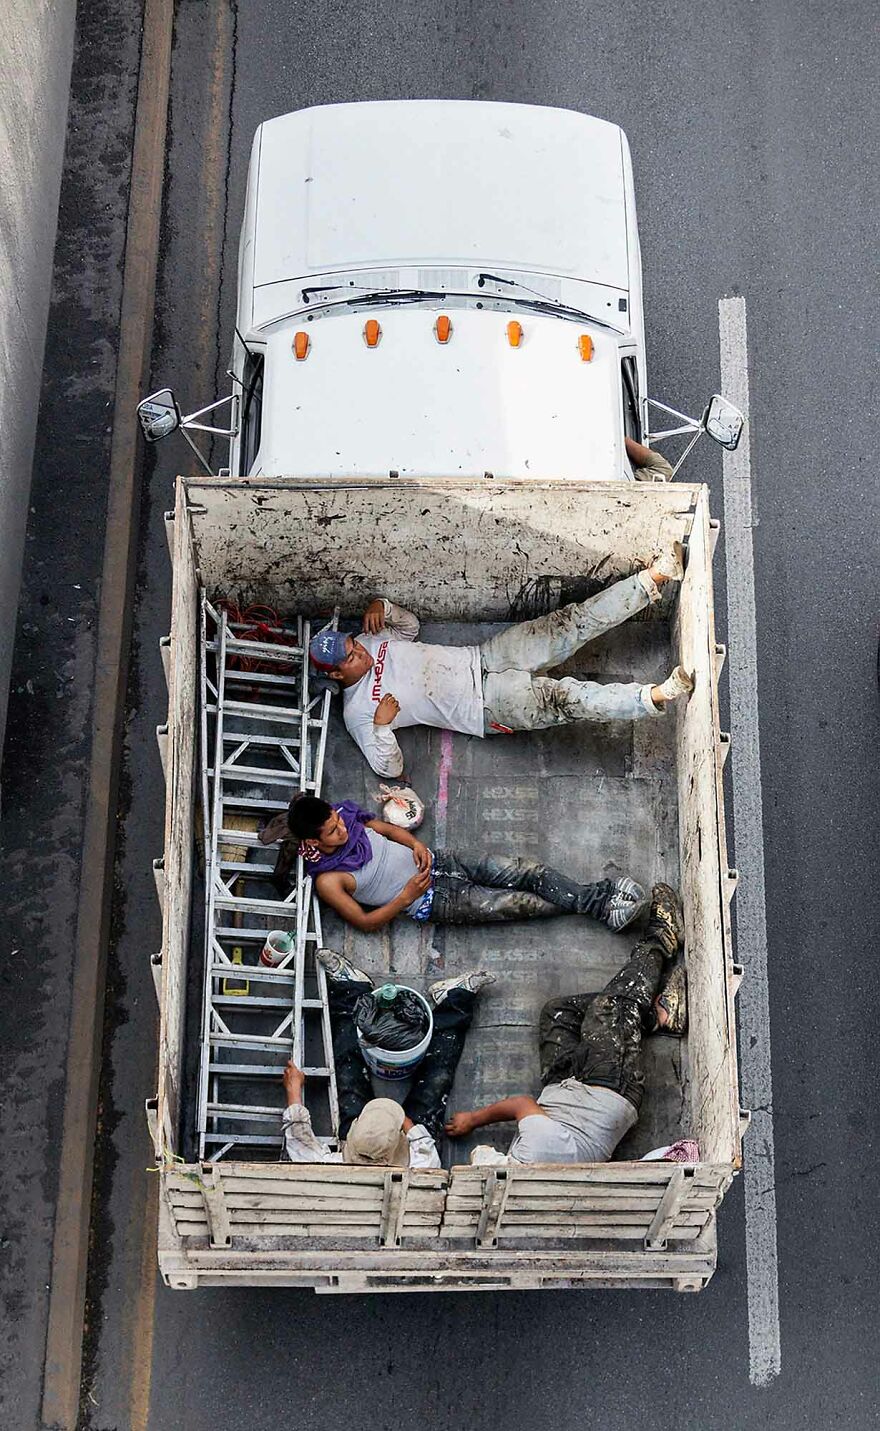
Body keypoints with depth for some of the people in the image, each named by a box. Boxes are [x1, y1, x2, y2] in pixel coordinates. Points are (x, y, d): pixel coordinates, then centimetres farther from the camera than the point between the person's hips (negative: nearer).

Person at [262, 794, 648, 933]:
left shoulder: (344, 817, -3)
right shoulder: (328, 882, -19)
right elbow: (365, 922, -12)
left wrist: (415, 843, -6)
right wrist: (406, 897, -18)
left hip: (434, 863, 5)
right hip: (430, 901, -5)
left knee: (529, 871, -10)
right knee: (521, 904, -12)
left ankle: (596, 894, -2)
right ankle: (597, 908, 1)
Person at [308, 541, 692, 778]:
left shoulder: (368, 640, 9)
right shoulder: (357, 712, -8)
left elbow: (411, 625, 23)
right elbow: (389, 768, -10)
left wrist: (382, 607, 0)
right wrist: (382, 723, -27)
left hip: (481, 660, 6)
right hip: (487, 708, -6)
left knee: (570, 626, -11)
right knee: (561, 698, -29)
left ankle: (653, 577, -14)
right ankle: (655, 696, -40)